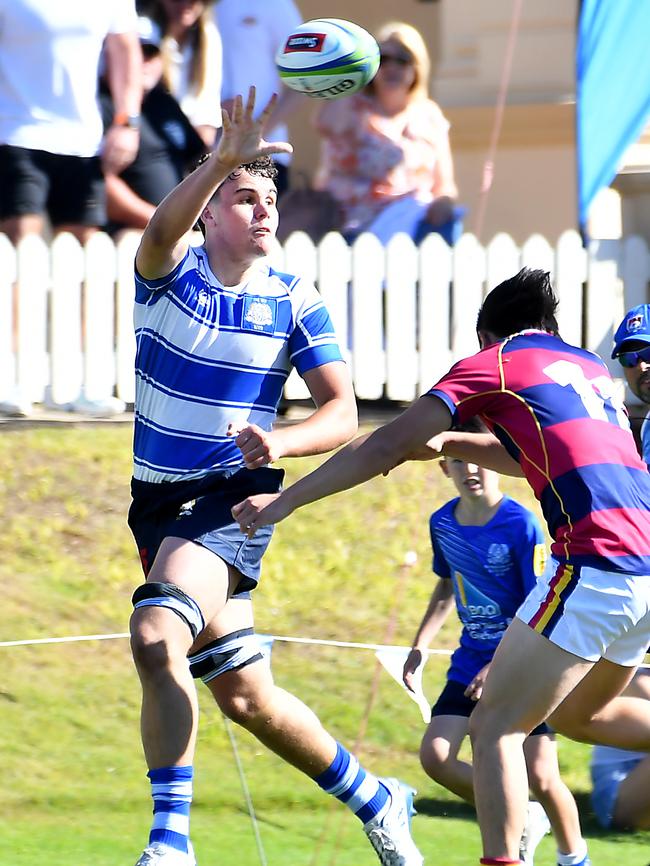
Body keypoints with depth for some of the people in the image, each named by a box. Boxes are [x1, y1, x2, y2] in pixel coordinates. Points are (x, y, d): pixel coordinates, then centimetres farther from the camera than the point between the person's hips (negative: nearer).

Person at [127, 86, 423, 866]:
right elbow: (161, 230, -27)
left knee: (156, 638, -30)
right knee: (244, 698, 8)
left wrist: (279, 443, -26)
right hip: (158, 502, 3)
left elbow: (343, 413, -5)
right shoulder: (169, 271, -3)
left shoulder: (296, 302, -3)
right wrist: (222, 161, -45)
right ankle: (374, 799, 28)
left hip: (234, 501, -3)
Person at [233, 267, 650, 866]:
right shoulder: (590, 367, 24)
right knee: (578, 715, 27)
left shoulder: (492, 365, 5)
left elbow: (386, 447, 2)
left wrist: (285, 501, 7)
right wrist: (451, 444, 40)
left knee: (496, 726, -4)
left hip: (593, 565, -7)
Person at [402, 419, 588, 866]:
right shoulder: (443, 524, 1)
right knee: (435, 756, -8)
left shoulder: (521, 525, -18)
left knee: (540, 774, -12)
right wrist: (421, 644, 12)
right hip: (472, 659, 6)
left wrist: (499, 665, -26)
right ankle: (521, 821, 12)